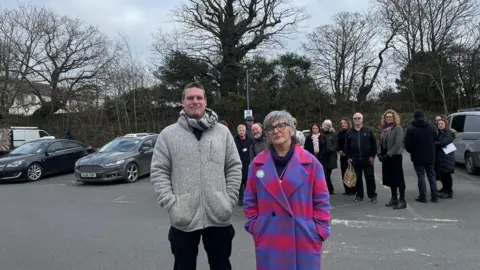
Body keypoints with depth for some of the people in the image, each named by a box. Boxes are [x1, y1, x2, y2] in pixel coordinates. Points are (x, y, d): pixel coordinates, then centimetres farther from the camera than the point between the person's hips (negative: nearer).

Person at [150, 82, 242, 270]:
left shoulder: (222, 132, 5)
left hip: (219, 216, 1)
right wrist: (171, 205, -11)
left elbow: (234, 167, 5)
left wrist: (230, 200, -4)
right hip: (183, 219, -1)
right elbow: (159, 172, -2)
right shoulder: (168, 134, 1)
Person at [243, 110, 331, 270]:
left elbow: (321, 202, 0)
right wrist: (255, 229, 1)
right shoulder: (257, 164, 2)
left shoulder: (310, 162, -3)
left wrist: (318, 233, -4)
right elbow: (250, 201, 9)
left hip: (304, 241, -1)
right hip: (269, 242, 1)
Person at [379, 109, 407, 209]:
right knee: (390, 178, 12)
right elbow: (381, 143, 14)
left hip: (395, 156, -7)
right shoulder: (384, 128, 12)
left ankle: (402, 201, -1)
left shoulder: (398, 128, -9)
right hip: (386, 157, 7)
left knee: (398, 178, -5)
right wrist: (380, 153, 0)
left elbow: (398, 144, -17)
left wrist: (388, 154, -19)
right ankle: (394, 198, 22)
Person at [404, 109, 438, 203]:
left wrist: (412, 152, 7)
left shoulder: (411, 130, -15)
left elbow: (407, 145, -13)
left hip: (418, 157, -4)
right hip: (430, 157, 4)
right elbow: (435, 141, 6)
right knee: (431, 176, 13)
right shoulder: (432, 128, 0)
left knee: (421, 176, 3)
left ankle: (422, 197, 6)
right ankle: (434, 196, 17)